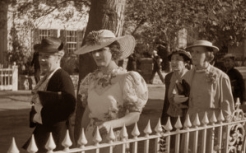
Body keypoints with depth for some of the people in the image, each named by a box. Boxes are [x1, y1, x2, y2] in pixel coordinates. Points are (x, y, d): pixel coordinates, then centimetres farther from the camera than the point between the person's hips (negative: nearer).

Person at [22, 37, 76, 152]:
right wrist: (34, 116, -4)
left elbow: (68, 106, -29)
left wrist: (43, 116, -21)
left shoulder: (63, 77, -16)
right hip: (41, 136, 8)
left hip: (55, 138, -8)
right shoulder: (45, 78, 11)